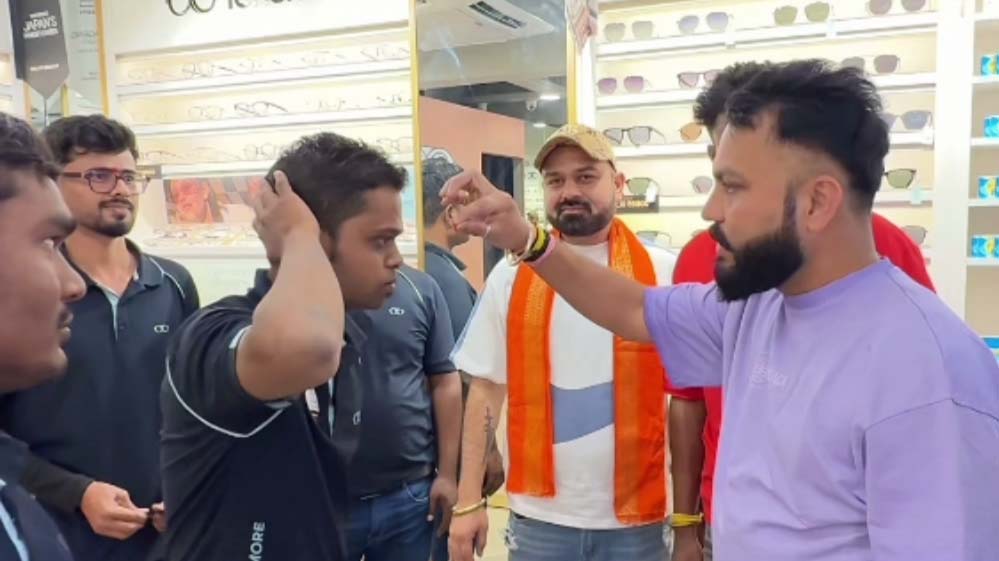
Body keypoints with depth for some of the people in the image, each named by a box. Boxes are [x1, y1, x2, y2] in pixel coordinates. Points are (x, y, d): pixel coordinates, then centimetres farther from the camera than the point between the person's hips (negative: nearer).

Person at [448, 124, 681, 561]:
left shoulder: (663, 274, -3)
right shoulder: (510, 278, 0)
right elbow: (485, 389, 3)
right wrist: (468, 501, 0)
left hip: (637, 516, 0)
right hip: (538, 516, 1)